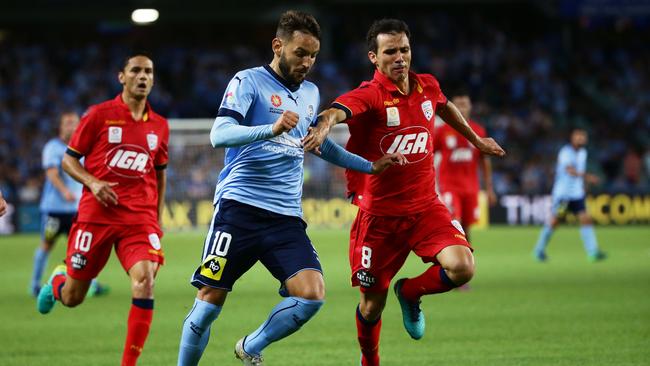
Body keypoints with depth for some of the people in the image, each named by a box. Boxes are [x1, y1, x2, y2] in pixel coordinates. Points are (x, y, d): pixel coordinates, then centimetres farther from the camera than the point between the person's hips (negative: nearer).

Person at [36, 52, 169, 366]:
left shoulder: (159, 126, 10)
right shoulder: (99, 114, -1)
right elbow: (68, 159, 3)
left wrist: (157, 217, 19)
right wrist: (92, 182, -15)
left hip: (140, 218, 2)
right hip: (96, 214, -2)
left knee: (144, 282, -22)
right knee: (72, 298, 5)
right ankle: (56, 281, 45)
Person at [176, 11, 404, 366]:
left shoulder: (311, 93, 18)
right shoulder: (249, 81, -3)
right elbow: (219, 134, -17)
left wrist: (370, 166, 34)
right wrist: (272, 129, -31)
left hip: (287, 216, 5)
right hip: (240, 207, -5)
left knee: (312, 294, -13)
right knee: (209, 301, -8)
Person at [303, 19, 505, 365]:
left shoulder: (427, 87, 1)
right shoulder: (370, 95, -16)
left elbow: (444, 106, 26)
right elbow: (338, 110, -39)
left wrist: (476, 139, 39)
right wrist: (324, 124, -62)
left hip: (425, 207, 3)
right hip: (379, 215, -3)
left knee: (461, 267, -21)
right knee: (373, 303, 6)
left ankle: (410, 293, 12)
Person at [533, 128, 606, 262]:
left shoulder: (582, 153, 11)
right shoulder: (566, 152, -15)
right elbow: (570, 170, -32)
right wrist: (587, 176, -44)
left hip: (577, 194, 6)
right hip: (562, 193, -6)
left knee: (586, 220, -8)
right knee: (554, 222, 0)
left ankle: (593, 252, -13)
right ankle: (539, 250, 17)